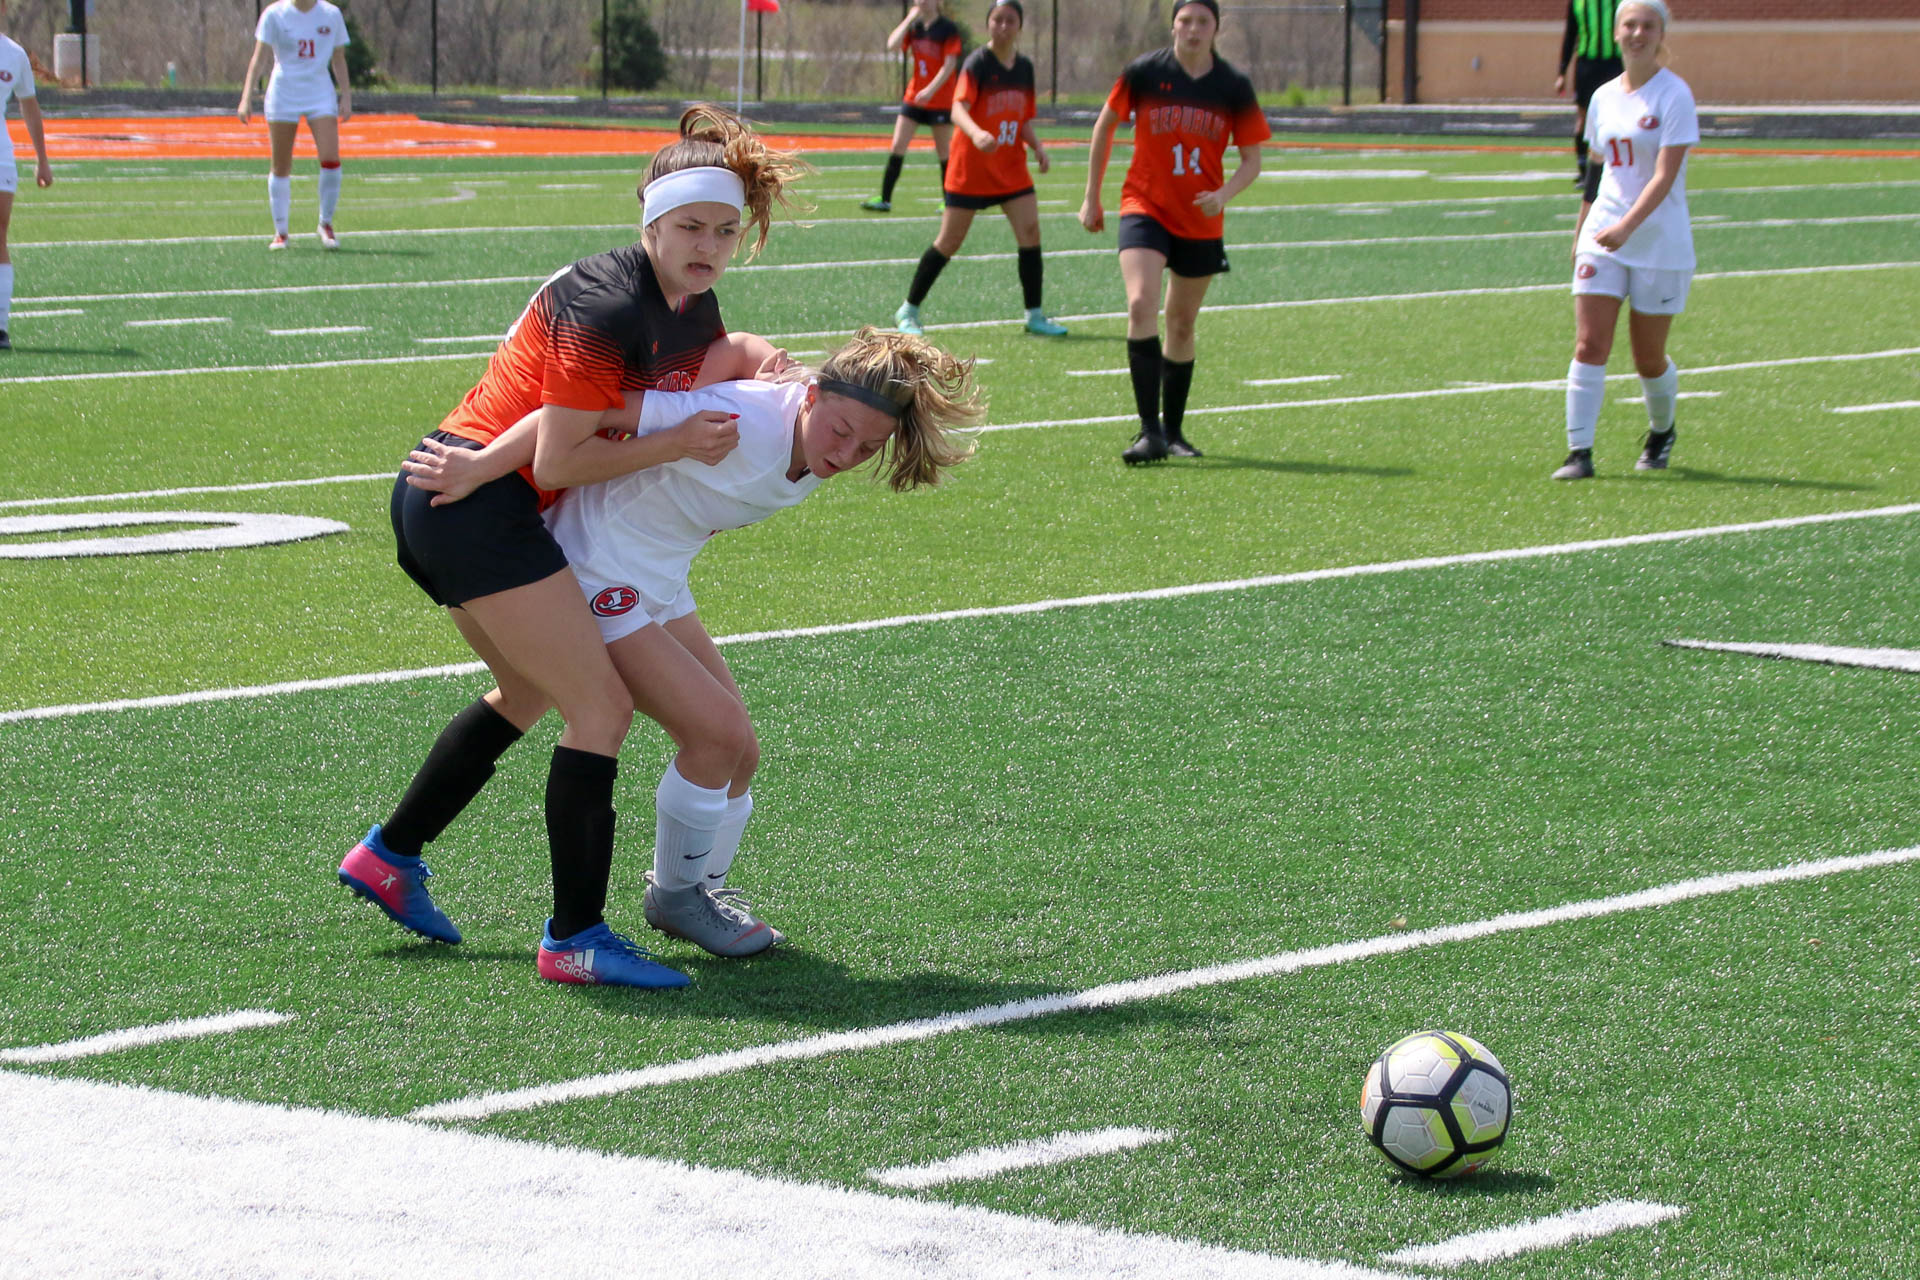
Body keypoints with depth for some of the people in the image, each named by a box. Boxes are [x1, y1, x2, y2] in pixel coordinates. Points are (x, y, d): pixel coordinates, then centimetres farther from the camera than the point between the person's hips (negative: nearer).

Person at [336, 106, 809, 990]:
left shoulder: (692, 309, 7)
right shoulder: (608, 309, -21)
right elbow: (559, 461, -21)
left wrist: (752, 355, 0)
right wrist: (678, 444, -17)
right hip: (478, 508, -11)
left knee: (530, 692, 29)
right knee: (602, 708, -10)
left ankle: (388, 856, 36)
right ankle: (576, 934, -8)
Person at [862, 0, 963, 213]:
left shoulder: (947, 28, -8)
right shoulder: (914, 26, 7)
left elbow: (950, 64, -14)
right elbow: (893, 44, -8)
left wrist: (931, 90, -22)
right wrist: (909, 19, -10)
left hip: (940, 98, -5)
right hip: (913, 97, 5)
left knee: (943, 152, 2)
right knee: (897, 146, -2)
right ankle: (885, 199, 0)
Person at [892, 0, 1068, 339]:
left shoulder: (1024, 67, 7)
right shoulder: (978, 63, -13)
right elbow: (958, 109, -27)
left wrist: (1037, 146, -3)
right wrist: (976, 134, -47)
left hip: (1011, 168, 5)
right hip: (971, 168, -5)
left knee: (1030, 230, -9)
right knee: (949, 242, 0)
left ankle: (1034, 316, 0)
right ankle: (908, 311, 14)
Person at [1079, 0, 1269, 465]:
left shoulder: (1234, 87, -4)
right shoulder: (1143, 72, -7)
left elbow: (1252, 160, 2)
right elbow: (1105, 125, 8)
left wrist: (1224, 194, -19)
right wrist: (1092, 197, 9)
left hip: (1201, 222, 2)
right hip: (1145, 208, -2)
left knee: (1181, 326, 11)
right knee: (1141, 305, -23)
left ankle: (1172, 431, 28)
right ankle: (1150, 432, -24)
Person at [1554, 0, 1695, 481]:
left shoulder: (1674, 94, -9)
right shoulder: (1604, 97, 9)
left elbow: (1665, 175, -18)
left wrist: (1627, 226, -29)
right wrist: (1582, 229, 22)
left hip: (1660, 241, -4)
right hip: (1603, 236, 4)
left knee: (1649, 357, 5)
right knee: (1589, 344, -10)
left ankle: (1661, 432, 33)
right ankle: (1579, 452, -10)